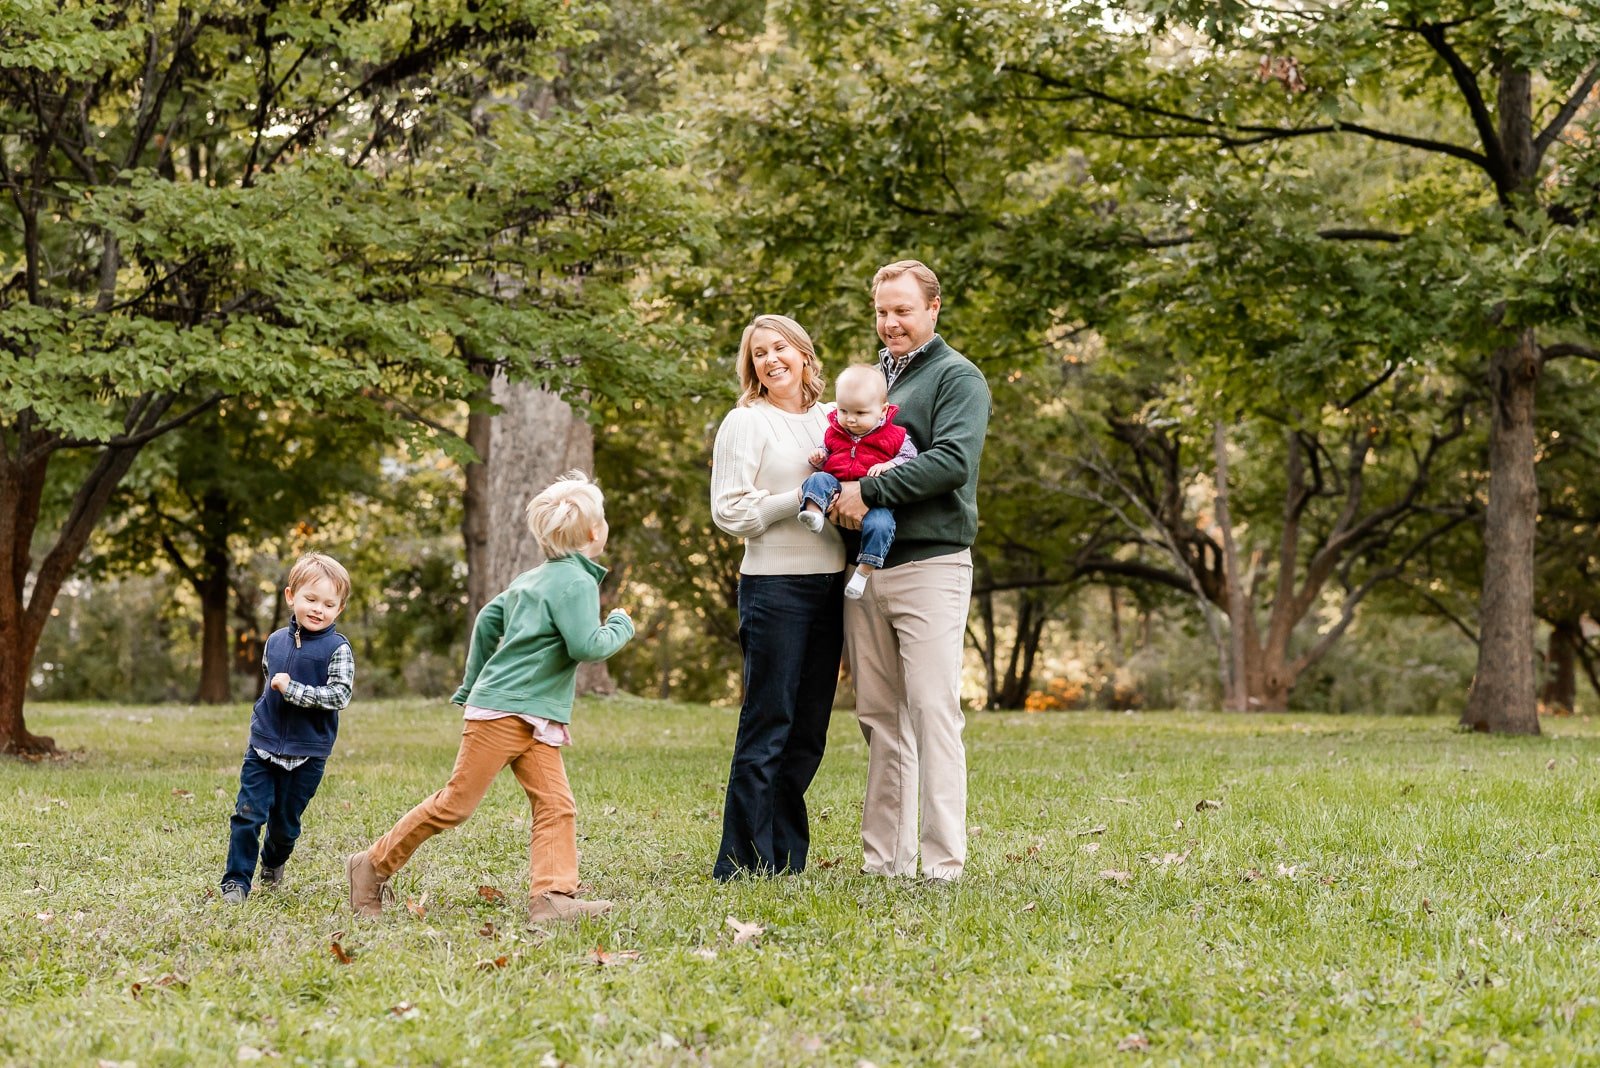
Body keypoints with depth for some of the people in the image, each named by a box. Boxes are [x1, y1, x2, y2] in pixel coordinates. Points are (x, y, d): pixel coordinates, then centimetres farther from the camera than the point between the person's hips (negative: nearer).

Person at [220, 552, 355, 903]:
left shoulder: (337, 649, -9)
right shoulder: (275, 641, 6)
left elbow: (339, 695, -18)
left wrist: (292, 690, -21)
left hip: (307, 754, -3)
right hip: (263, 745, 3)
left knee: (285, 822, 10)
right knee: (248, 814, -8)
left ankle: (273, 864, 39)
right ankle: (236, 880, 1)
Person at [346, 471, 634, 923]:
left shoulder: (531, 578, 17)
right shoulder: (576, 582, -12)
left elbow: (487, 619, 23)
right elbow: (586, 646, -21)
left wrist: (473, 686, 30)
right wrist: (620, 627, -1)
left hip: (535, 720, 10)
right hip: (502, 711, -10)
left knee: (556, 805, -2)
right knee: (456, 803, -3)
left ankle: (552, 895, -10)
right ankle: (373, 866, 7)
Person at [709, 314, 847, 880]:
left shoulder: (831, 420, 15)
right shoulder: (745, 423, -2)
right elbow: (730, 512, -9)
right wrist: (803, 499, -15)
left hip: (829, 584, 6)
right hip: (775, 585, -6)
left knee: (808, 731, 9)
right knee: (767, 726, -6)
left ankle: (786, 858, 16)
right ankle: (743, 864, -1)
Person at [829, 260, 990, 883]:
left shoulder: (957, 378, -1)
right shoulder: (869, 378, 20)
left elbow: (953, 459, -16)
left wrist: (870, 491, -18)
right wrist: (837, 490, 2)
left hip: (929, 565, -7)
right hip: (865, 568, 7)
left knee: (932, 711, -9)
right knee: (879, 718, 8)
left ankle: (943, 863, -7)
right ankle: (884, 859, 12)